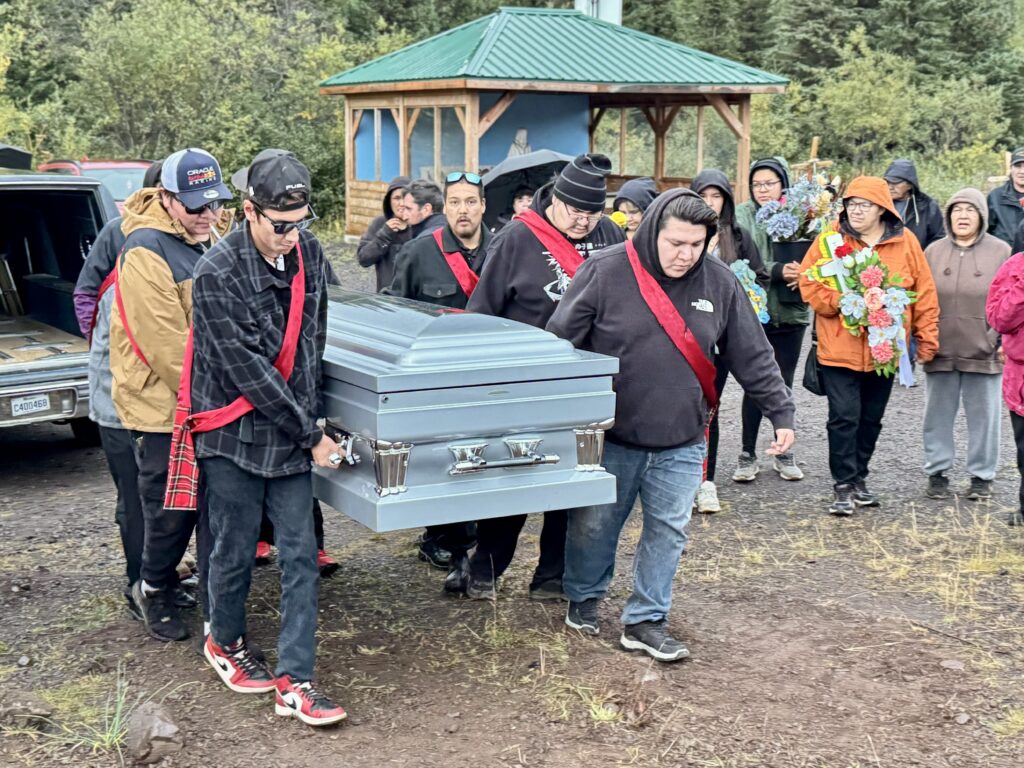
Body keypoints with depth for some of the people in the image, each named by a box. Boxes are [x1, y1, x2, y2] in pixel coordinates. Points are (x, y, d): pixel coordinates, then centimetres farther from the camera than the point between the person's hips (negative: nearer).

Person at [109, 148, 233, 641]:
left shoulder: (217, 234, 8)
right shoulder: (146, 253, -18)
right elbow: (165, 344, -22)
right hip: (163, 407, -7)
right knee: (172, 509, 5)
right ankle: (155, 591, 29)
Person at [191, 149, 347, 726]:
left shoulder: (309, 251, 0)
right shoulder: (219, 273, -18)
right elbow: (248, 369, -19)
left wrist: (312, 415, 10)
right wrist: (312, 435, -15)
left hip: (293, 433, 5)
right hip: (235, 436, -5)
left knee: (301, 556, 2)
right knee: (236, 550, 10)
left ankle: (294, 681, 9)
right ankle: (225, 642, 36)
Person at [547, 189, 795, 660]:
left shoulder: (720, 284, -2)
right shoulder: (605, 272, -11)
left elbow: (753, 357, 5)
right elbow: (559, 341, -7)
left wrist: (780, 412, 3)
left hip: (680, 443, 2)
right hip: (610, 437, -2)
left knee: (668, 531, 6)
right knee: (594, 525, 11)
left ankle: (645, 621, 20)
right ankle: (584, 599, 35)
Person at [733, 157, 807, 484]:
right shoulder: (742, 216, -2)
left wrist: (802, 274, -18)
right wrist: (777, 271, -23)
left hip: (790, 313, 2)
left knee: (784, 384, 12)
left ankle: (783, 452, 25)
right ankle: (747, 454, 15)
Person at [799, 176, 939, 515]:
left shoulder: (905, 242, 2)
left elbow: (924, 294, 5)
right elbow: (809, 284, -5)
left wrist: (927, 340, 3)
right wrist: (842, 301, -19)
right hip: (839, 348, -3)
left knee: (871, 418, 13)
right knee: (844, 417, -6)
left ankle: (858, 479, 28)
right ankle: (844, 486, 4)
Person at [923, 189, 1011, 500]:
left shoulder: (1000, 252, 0)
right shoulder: (933, 252, 6)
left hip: (983, 352, -2)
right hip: (940, 352, 2)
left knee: (984, 416, 7)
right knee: (938, 414, 10)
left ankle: (982, 476, 18)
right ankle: (937, 472, 22)